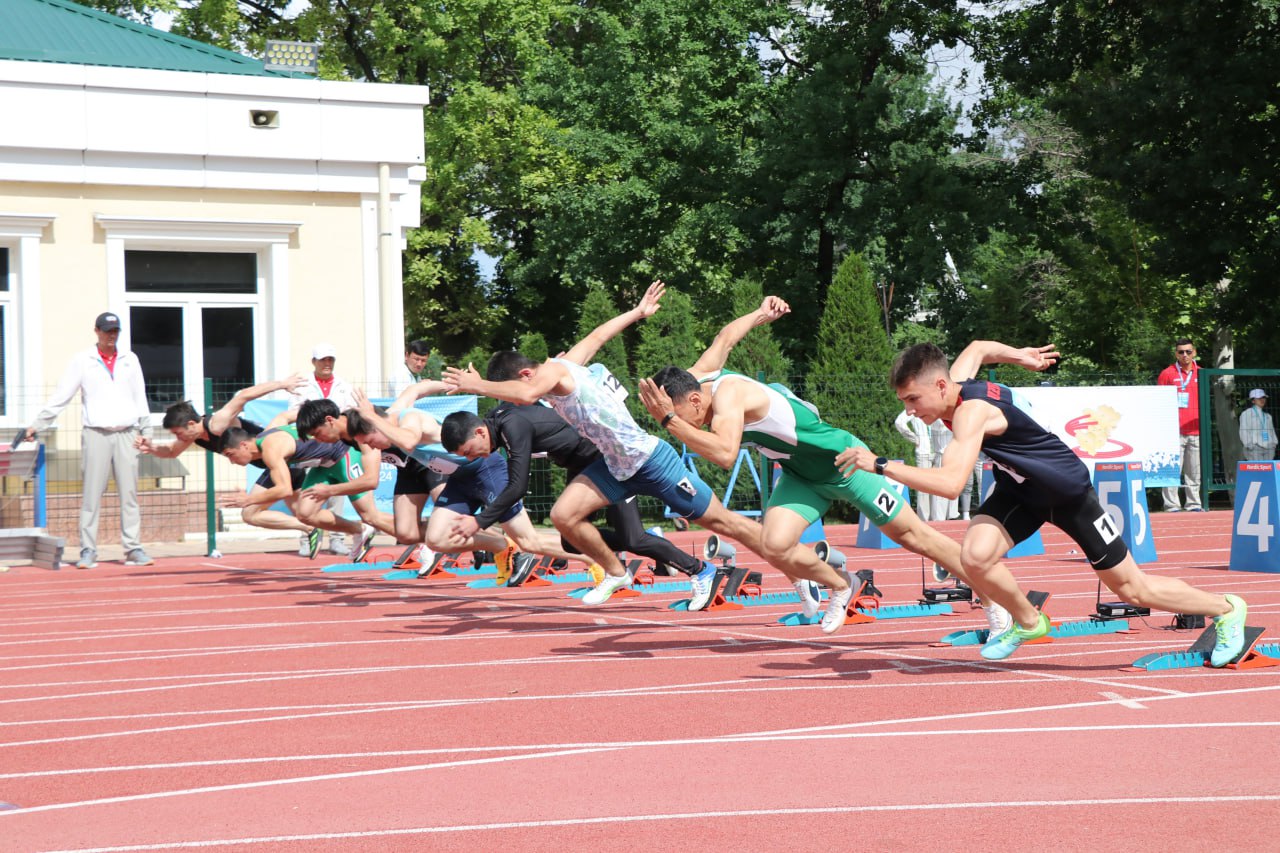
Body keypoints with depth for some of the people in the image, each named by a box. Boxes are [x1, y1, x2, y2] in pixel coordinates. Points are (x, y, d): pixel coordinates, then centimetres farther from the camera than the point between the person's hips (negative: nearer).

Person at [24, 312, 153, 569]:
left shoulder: (130, 360, 12)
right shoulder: (82, 360, 5)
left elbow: (140, 397, 15)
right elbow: (61, 395, 5)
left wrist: (145, 430, 9)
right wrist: (38, 424, 3)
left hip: (126, 434, 2)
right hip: (96, 434, -2)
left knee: (129, 494, 1)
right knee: (91, 494, -4)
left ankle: (133, 548, 3)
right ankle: (87, 550, -2)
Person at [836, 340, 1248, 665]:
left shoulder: (970, 412, -37)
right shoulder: (954, 380, -12)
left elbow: (950, 483, -51)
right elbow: (978, 348, 11)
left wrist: (881, 464, -50)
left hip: (1069, 492, -7)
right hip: (1019, 490, 7)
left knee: (1133, 590, 5)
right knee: (976, 558, -19)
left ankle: (1226, 610, 28)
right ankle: (1028, 622, 9)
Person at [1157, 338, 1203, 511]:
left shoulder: (1201, 374, 13)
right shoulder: (1167, 374, 2)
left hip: (1196, 430, 4)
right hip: (1175, 430, -4)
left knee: (1194, 471, 7)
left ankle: (1193, 504, 13)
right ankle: (1171, 505, -6)